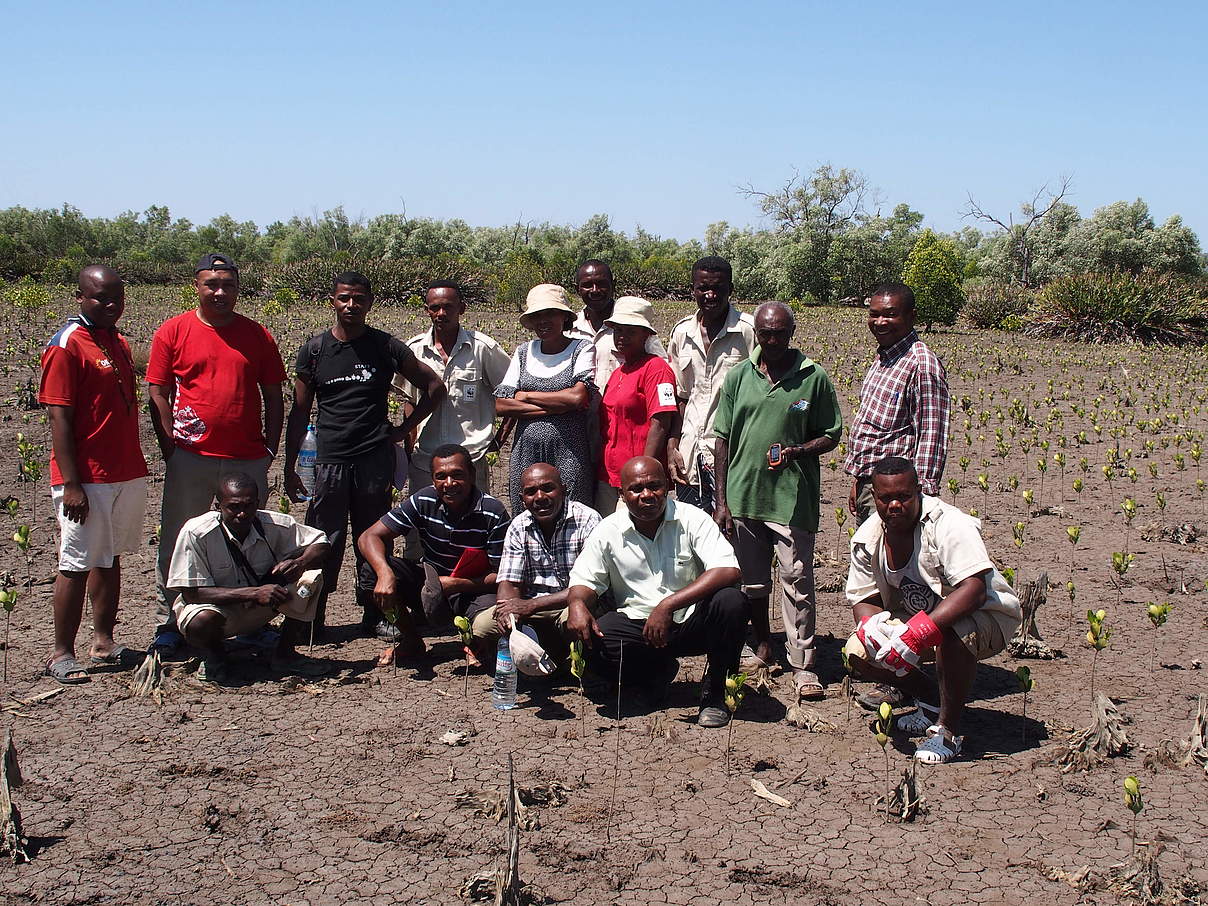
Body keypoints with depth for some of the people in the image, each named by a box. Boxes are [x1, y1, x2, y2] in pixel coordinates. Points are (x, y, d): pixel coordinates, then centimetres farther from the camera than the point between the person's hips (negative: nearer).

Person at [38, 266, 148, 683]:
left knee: (110, 559, 13)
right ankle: (62, 655, 6)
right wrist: (71, 484, -19)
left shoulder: (119, 343, 14)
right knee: (78, 564, -2)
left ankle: (103, 644, 22)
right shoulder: (66, 346, -10)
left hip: (128, 474, 8)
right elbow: (59, 419, -14)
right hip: (86, 479, -8)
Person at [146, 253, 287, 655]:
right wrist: (172, 449, -6)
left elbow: (273, 397, 12)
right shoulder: (173, 332, 3)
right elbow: (157, 395, 1)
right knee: (177, 543, 3)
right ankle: (170, 624, 12)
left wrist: (270, 449, 4)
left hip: (248, 459, 2)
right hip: (190, 458, -2)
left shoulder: (257, 335, 8)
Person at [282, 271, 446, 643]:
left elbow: (434, 387, 8)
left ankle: (375, 615, 17)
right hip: (329, 459, 1)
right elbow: (300, 412, 10)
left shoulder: (386, 347, 2)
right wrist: (290, 467, 7)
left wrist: (404, 428, 3)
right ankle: (308, 617, 13)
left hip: (375, 459, 0)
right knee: (322, 543, 2)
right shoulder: (313, 350, 5)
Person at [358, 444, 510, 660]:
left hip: (474, 591, -3)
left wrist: (455, 585, -32)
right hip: (430, 583, 3)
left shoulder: (494, 514, -18)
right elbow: (369, 537, -13)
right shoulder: (424, 502, -11)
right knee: (374, 565, -20)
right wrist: (385, 573, -33)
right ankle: (410, 641, 0)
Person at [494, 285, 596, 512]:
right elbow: (501, 404, 4)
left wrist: (525, 395, -3)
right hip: (526, 453, 4)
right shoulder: (523, 352, 13)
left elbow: (579, 397, -14)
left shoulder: (582, 349, 2)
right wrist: (556, 406, -7)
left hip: (569, 453, -4)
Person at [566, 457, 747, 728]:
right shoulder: (609, 531, 0)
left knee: (731, 602, -32)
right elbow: (584, 581, 4)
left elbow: (728, 571, -22)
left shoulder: (692, 519, -9)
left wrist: (667, 605, -32)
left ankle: (713, 692, -7)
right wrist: (577, 604, -24)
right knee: (592, 643, -28)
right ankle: (658, 672, 6)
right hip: (637, 623, 2)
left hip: (691, 622, -2)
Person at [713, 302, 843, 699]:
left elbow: (831, 435, 4)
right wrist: (722, 500, 5)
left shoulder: (813, 378, -2)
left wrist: (798, 451, -17)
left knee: (798, 582, -2)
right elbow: (722, 439, 8)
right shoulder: (738, 377, 5)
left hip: (793, 498, -3)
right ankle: (762, 647, 33)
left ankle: (803, 665, 5)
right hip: (744, 495, 3)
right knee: (751, 581, 14)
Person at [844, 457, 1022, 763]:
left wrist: (920, 631, -48)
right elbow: (863, 600, -2)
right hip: (917, 619, 6)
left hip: (986, 615, -6)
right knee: (858, 652, -13)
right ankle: (931, 701, 13)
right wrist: (871, 624, -28)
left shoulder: (948, 524, -28)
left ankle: (948, 727, -17)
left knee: (953, 634, -40)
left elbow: (974, 589, -38)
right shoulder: (867, 537, -8)